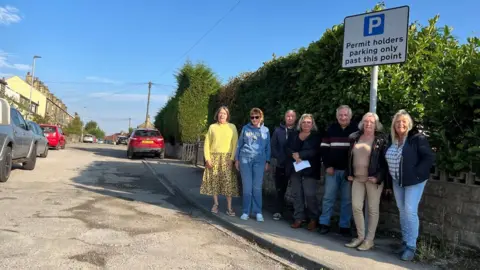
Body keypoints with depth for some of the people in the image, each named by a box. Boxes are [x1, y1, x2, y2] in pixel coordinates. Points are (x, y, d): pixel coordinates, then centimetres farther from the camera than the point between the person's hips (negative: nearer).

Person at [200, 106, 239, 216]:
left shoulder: (232, 127, 5)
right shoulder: (212, 127, 8)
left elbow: (235, 144, 1)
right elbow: (207, 144, 6)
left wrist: (232, 159, -8)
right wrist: (207, 158, -3)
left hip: (227, 158, -1)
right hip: (214, 157, 1)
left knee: (228, 181, -5)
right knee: (214, 180, 3)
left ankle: (229, 207, 2)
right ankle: (215, 204, 19)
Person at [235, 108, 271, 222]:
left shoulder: (265, 130, 8)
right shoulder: (245, 128, 6)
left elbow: (268, 147, 11)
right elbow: (239, 144, 10)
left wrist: (267, 162, 6)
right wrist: (236, 159, 6)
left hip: (259, 161, 0)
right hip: (245, 159, 0)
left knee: (257, 187, 1)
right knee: (247, 187, 1)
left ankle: (258, 212, 9)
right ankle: (246, 212, 9)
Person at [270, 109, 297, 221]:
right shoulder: (278, 131, 5)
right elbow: (273, 146, 2)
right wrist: (280, 158, -10)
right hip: (281, 165, 1)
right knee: (280, 190, 7)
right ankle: (279, 211, 16)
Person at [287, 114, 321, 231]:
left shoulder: (316, 136, 2)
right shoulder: (294, 135, 14)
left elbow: (314, 151, -12)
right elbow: (288, 149, 3)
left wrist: (299, 154, -16)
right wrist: (294, 156, -16)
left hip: (309, 169, -4)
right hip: (295, 168, 4)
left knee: (310, 194, -9)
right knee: (296, 194, 5)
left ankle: (313, 219, 6)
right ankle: (298, 218, 13)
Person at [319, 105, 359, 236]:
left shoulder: (356, 130, 0)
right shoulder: (331, 129, 6)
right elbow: (324, 148, 5)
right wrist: (327, 166, -5)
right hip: (332, 169, 1)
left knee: (347, 199, 5)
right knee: (328, 197, 5)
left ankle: (345, 226, 15)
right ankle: (324, 223, 14)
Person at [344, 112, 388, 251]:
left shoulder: (381, 139, -4)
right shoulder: (355, 137, 9)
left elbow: (385, 160, -7)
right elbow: (349, 156, 15)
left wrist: (378, 177, -15)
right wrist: (349, 174, 9)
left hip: (373, 179, -4)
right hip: (357, 178, 5)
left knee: (373, 209, 4)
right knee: (356, 207, 3)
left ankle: (369, 240, 14)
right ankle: (360, 236, 18)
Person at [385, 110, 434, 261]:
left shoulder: (417, 138, -13)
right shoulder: (392, 140, 6)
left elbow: (429, 158, -16)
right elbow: (389, 162, 12)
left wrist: (416, 173, -21)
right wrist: (389, 183, 13)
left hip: (414, 181, -6)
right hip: (397, 181, 6)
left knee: (410, 212, -8)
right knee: (402, 212, 12)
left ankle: (411, 246, 4)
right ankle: (405, 242, 23)